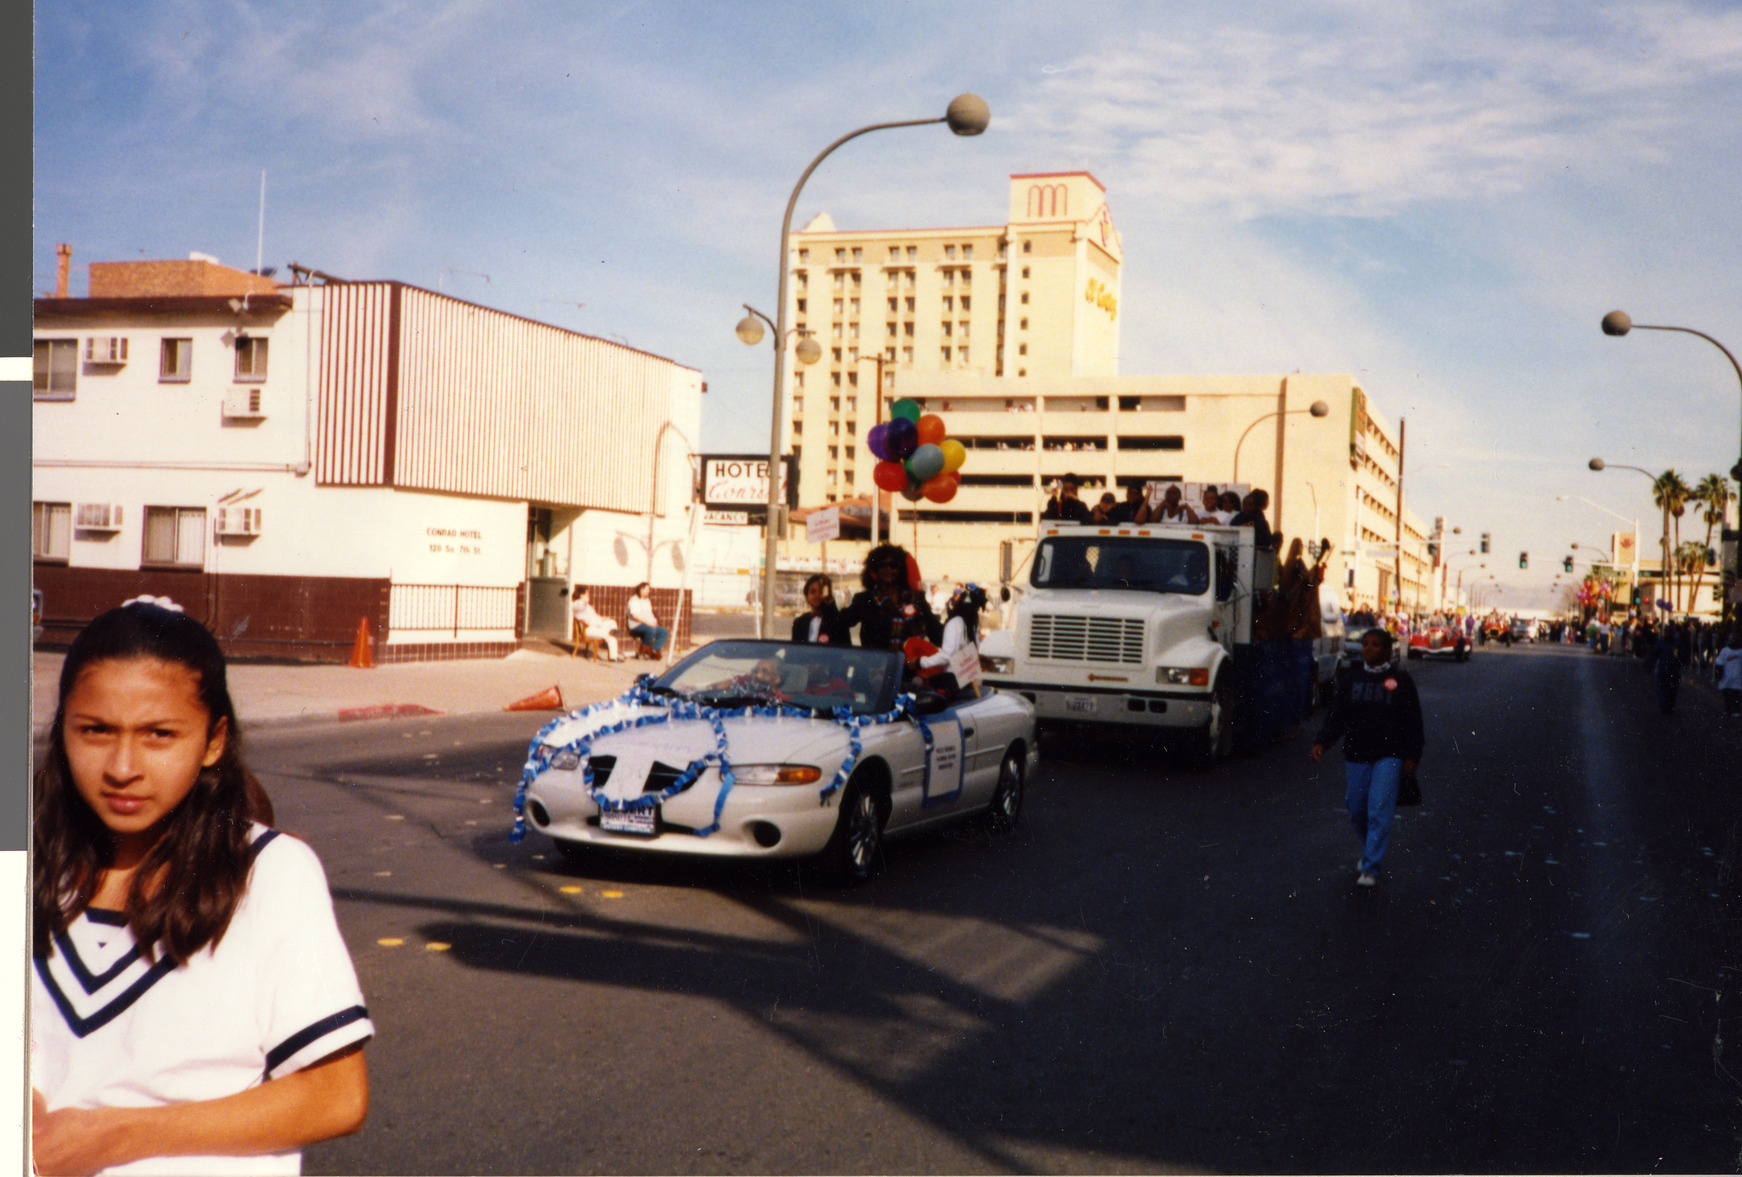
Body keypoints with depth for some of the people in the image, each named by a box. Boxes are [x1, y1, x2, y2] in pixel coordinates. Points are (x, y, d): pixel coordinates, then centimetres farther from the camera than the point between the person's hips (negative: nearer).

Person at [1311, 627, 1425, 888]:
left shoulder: (1400, 680, 4)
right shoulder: (1351, 681, 11)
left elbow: (1413, 720, 4)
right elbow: (1336, 716, 9)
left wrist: (1412, 756, -3)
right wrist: (1321, 742, -7)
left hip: (1389, 756, -3)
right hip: (1355, 756, 4)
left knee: (1379, 810, -12)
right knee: (1357, 810, 8)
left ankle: (1370, 868, -10)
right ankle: (1370, 851, 34)